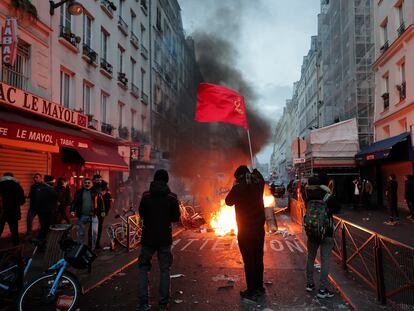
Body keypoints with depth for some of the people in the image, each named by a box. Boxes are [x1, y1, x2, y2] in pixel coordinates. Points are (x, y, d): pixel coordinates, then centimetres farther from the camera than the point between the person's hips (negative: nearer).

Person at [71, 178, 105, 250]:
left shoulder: (95, 192, 2)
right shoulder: (79, 192, 5)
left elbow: (100, 201, 3)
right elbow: (74, 202, 4)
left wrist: (102, 211, -1)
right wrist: (72, 210, -9)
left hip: (93, 216, -1)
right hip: (82, 216, 1)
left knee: (94, 232, -6)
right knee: (81, 233, 11)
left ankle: (93, 248, 8)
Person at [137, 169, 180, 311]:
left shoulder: (146, 195, -6)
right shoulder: (172, 197, -7)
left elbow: (141, 214, 4)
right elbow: (176, 217, 0)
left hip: (148, 237, 0)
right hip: (165, 238, 0)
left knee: (143, 268, 12)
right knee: (164, 269, 11)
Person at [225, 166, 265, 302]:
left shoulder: (239, 187, -19)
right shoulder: (258, 184, -3)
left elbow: (229, 201, -4)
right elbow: (260, 177, 22)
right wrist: (254, 170, 30)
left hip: (245, 231, -6)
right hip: (259, 228, 6)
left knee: (249, 261, 1)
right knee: (258, 259, 15)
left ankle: (252, 292, 8)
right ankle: (259, 288, 27)